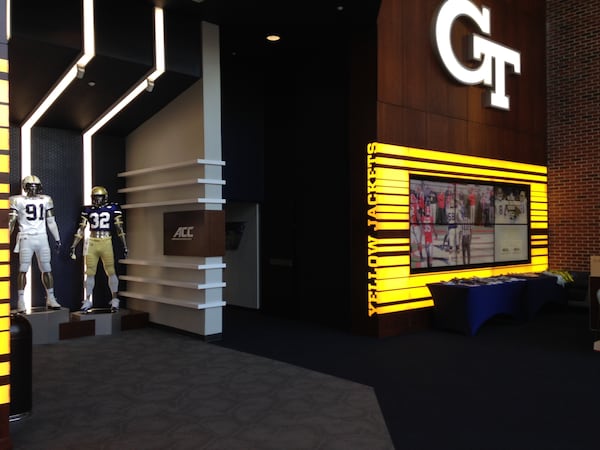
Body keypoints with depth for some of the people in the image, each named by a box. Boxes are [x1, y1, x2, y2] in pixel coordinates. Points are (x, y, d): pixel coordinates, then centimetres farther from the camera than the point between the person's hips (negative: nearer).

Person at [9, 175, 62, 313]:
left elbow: (51, 222, 14)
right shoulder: (18, 200, 1)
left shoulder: (45, 200, 10)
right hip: (26, 238, -3)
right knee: (23, 270, -4)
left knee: (47, 269, 5)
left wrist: (57, 239, 12)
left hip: (42, 238, 3)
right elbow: (11, 221, 0)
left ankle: (51, 299, 12)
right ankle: (21, 301, 1)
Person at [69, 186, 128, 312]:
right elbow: (81, 229, 9)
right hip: (92, 243, 2)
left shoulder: (113, 208, 1)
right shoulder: (88, 210, 6)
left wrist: (124, 245, 3)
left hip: (106, 243, -2)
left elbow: (119, 229, 4)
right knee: (90, 273, 7)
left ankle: (114, 300, 11)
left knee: (111, 272, -1)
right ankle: (87, 301, 18)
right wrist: (73, 246, 5)